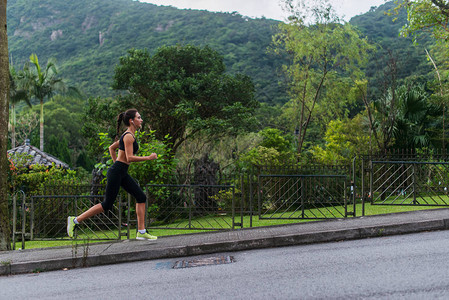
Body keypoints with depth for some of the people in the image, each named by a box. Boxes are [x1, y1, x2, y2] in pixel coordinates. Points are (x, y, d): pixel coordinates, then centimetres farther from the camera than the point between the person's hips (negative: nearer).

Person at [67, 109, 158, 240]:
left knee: (141, 197, 3)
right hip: (116, 173, -10)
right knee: (107, 205, -3)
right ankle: (75, 220, 8)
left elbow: (111, 148, 24)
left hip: (122, 173, 10)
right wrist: (149, 158, -16)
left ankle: (141, 232, 5)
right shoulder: (128, 136, -15)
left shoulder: (128, 135, 15)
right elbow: (130, 158, -23)